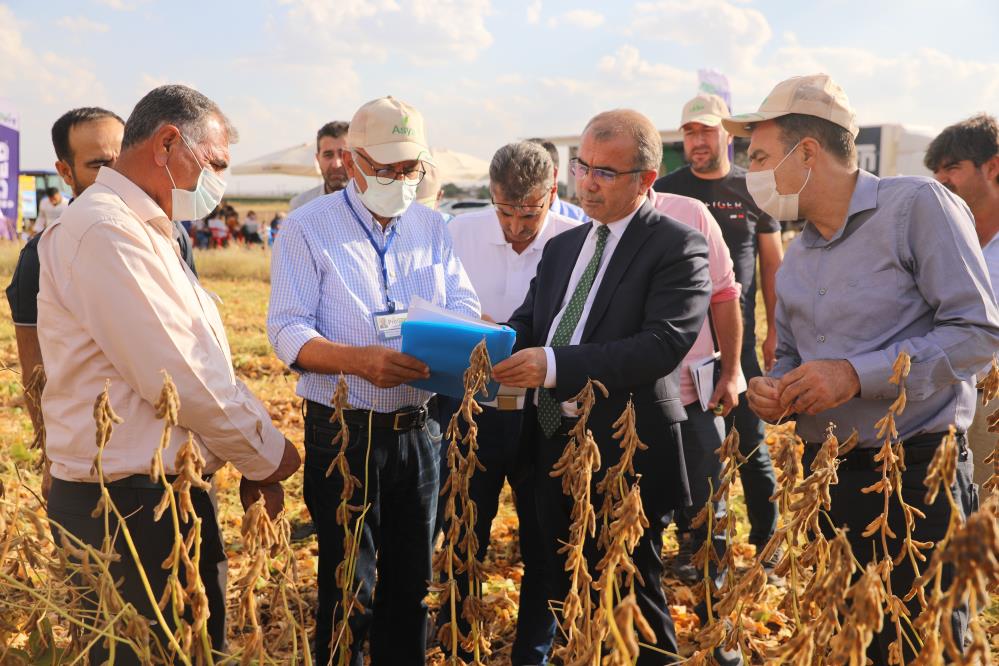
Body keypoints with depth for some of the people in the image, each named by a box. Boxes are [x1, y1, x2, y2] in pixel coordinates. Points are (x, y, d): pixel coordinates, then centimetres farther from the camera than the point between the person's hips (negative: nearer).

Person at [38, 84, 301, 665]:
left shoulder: (149, 234, 16)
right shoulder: (105, 231, -18)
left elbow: (203, 366, 17)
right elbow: (178, 379, -22)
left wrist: (255, 454, 8)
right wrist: (267, 454, -8)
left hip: (172, 493, 10)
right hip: (130, 507, -10)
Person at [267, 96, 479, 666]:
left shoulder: (431, 227, 9)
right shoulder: (308, 228, -5)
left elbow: (465, 306, 4)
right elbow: (288, 332, -12)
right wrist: (359, 359, -30)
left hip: (418, 431, 4)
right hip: (343, 435, -4)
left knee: (411, 582, 16)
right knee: (349, 588, 7)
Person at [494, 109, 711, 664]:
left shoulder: (677, 247, -9)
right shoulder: (561, 247, 14)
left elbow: (663, 344, -23)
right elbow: (527, 325, 10)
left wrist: (554, 364, -30)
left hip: (625, 457, -7)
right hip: (553, 447, 7)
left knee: (633, 605, 8)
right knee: (568, 600, 19)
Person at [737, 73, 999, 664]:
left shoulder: (916, 206, -10)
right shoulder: (797, 257, 13)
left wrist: (857, 374, -21)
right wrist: (772, 391, -2)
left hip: (916, 476, -7)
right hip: (822, 477, 7)